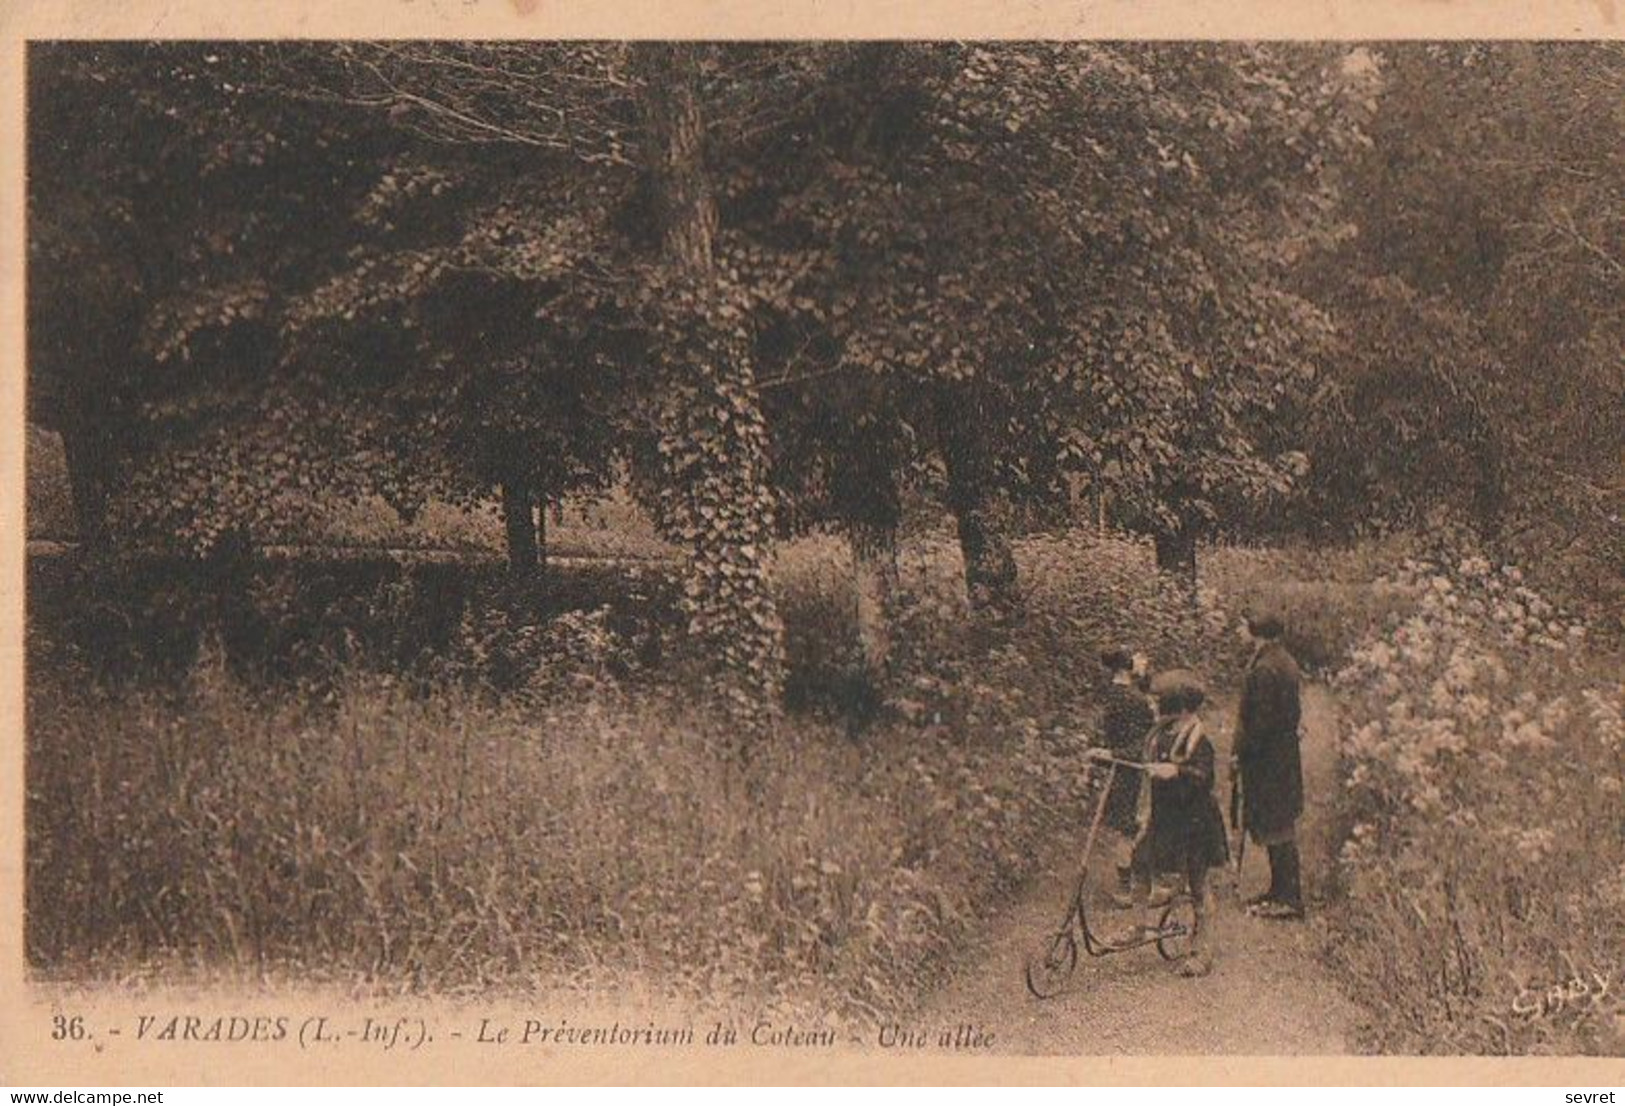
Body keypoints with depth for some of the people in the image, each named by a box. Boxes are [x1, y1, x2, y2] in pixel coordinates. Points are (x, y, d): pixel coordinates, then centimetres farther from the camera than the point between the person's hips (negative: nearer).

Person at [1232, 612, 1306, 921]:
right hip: (1285, 756, 10)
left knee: (1276, 831, -4)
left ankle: (1287, 898, 1)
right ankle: (1282, 892, 25)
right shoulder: (1287, 664, 10)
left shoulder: (1265, 670, -21)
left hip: (1267, 759, -10)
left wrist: (1240, 753, -14)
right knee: (1282, 827, 17)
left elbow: (1261, 720, -23)